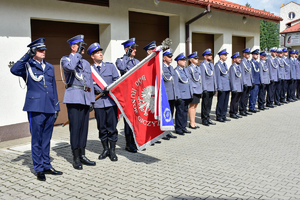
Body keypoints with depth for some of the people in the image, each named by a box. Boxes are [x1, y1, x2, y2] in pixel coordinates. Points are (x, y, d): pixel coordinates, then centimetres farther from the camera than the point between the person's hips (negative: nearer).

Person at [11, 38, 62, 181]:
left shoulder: (49, 67, 16)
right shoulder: (27, 66, 1)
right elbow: (14, 70, -22)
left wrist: (56, 107, 14)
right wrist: (27, 56, -22)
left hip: (49, 109, 5)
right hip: (35, 109, -5)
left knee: (46, 139, 12)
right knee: (36, 140, 1)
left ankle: (47, 166, 23)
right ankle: (39, 169, 11)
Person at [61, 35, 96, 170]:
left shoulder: (86, 63, 21)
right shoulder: (66, 59, 3)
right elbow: (70, 67, -23)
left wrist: (92, 100, 14)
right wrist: (77, 53, -13)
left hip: (85, 98, 6)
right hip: (74, 97, -6)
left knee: (84, 127, 8)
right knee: (75, 127, -6)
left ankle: (82, 156, 16)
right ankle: (76, 158, 2)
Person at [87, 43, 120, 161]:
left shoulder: (110, 66, 11)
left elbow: (117, 80, 5)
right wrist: (99, 91, -15)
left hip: (111, 101, 0)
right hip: (98, 102, 0)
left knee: (112, 126, 1)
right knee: (102, 127, 6)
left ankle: (112, 150, 12)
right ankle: (105, 149, 21)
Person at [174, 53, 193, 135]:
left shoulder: (185, 69, 15)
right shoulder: (176, 71, -10)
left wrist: (191, 93, 16)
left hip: (187, 96, 8)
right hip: (181, 96, -8)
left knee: (185, 111, 13)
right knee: (180, 112, -2)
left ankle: (183, 127, 23)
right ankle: (178, 128, 8)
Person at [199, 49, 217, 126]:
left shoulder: (211, 64, 16)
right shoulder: (202, 65, -9)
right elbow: (202, 77, -13)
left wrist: (215, 88, 15)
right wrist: (204, 89, -16)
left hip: (211, 88, 7)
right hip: (206, 89, -7)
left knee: (209, 104, 11)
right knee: (205, 104, -1)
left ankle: (208, 118, 19)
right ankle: (204, 119, 8)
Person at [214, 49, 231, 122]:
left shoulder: (225, 64, 16)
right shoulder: (217, 65, -10)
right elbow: (218, 77, -13)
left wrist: (230, 85, 18)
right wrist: (219, 87, -16)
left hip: (227, 87, 8)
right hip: (222, 88, -8)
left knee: (226, 102, 11)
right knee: (220, 102, 0)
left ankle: (223, 116, 20)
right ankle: (219, 117, 10)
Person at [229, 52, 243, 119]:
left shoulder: (239, 66, 12)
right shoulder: (232, 67, -14)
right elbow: (232, 79, -16)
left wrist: (242, 85, 16)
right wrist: (234, 89, -17)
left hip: (240, 88, 8)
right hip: (235, 88, -8)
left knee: (237, 101, 13)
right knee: (234, 101, 0)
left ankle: (235, 113, 22)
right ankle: (232, 113, 10)